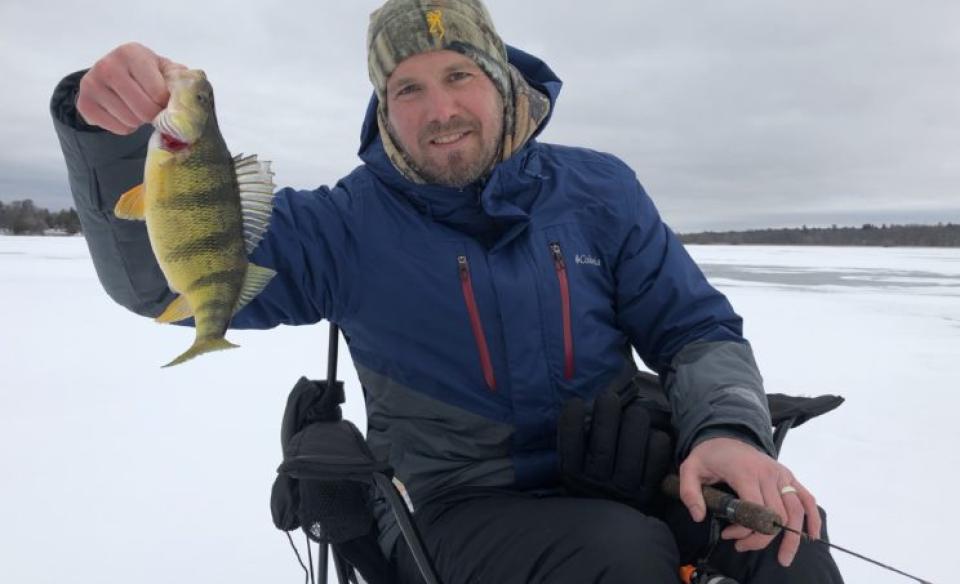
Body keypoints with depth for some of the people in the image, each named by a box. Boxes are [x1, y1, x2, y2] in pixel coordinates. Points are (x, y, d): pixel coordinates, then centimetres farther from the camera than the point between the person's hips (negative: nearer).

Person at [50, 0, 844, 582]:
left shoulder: (598, 188, 2)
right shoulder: (346, 224, -3)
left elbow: (697, 329, 4)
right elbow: (165, 274, -7)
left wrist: (730, 429, -18)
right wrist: (114, 130, -26)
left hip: (620, 480, 3)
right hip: (458, 509, -2)